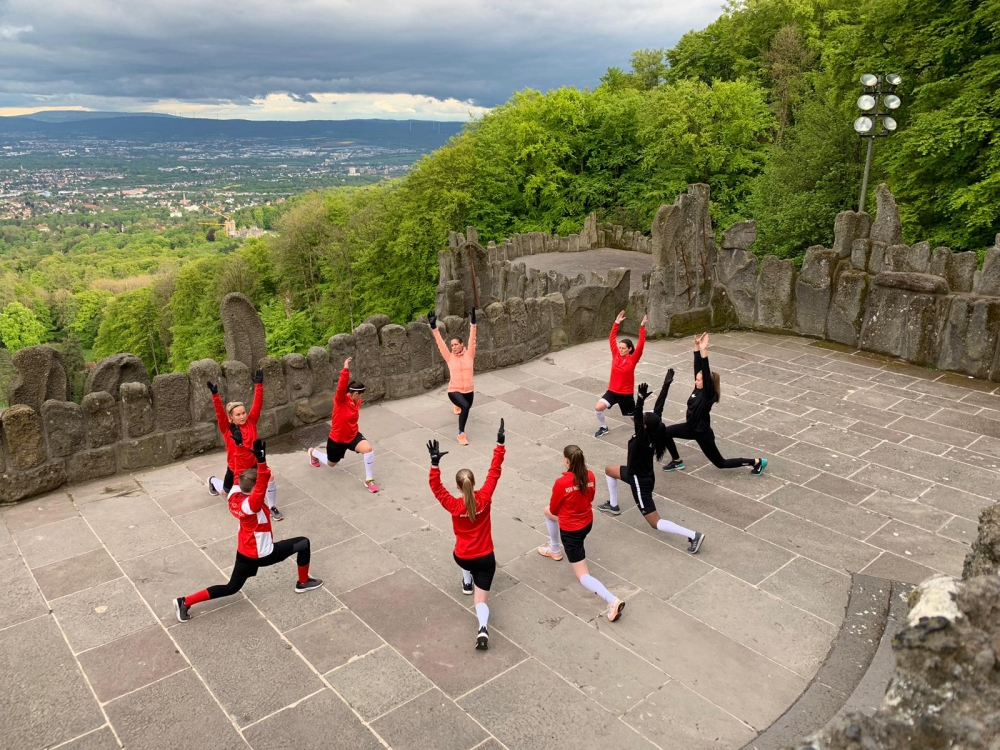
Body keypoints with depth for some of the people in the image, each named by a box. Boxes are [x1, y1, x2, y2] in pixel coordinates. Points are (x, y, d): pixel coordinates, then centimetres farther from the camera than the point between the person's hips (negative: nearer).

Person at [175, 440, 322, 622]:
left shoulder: (234, 495, -10)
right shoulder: (251, 504, -32)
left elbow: (242, 475, 5)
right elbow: (262, 484, -49)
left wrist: (256, 458, -2)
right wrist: (261, 459, -62)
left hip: (244, 552, 7)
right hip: (261, 554, -7)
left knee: (231, 588, 23)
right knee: (303, 543, 9)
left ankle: (185, 602, 14)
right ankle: (303, 582, 27)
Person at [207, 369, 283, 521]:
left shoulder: (250, 422, -8)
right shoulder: (227, 429, -15)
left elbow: (257, 405, -14)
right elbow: (220, 413, -30)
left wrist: (259, 385, -22)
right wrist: (215, 395, -43)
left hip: (253, 463, 1)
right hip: (235, 466, -1)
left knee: (270, 478, -22)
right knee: (227, 491, 21)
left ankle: (271, 507, 1)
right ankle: (213, 481, 57)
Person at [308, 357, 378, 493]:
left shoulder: (356, 402, -5)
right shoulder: (341, 400, -24)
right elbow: (341, 387, -45)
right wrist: (346, 369, -53)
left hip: (353, 436, 4)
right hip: (337, 439, -4)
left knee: (368, 449, -24)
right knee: (330, 463, 20)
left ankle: (369, 480, -8)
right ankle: (313, 452, 54)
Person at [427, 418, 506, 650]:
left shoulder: (454, 505, -19)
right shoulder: (484, 498, -16)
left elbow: (436, 487, -16)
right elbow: (494, 472, -13)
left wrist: (435, 462, -27)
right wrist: (500, 444, -13)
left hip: (462, 558, 0)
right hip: (485, 558, 0)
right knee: (481, 599, 4)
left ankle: (467, 582, 46)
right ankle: (483, 628, -24)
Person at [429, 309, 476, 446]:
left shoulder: (469, 355, -3)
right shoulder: (449, 357, -4)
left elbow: (472, 339, -12)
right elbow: (440, 343, -9)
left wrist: (473, 323, -22)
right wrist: (434, 327, -17)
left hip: (468, 390, 3)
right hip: (454, 390, -3)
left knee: (467, 406, 31)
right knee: (465, 406, -32)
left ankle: (458, 404, 69)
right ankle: (461, 433, -20)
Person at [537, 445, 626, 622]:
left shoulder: (561, 483, -28)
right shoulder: (590, 476, -11)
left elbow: (554, 510, -12)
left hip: (571, 531, -7)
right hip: (588, 523, 7)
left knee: (583, 576, 5)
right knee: (546, 512, 31)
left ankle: (612, 600, -15)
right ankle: (555, 549, 48)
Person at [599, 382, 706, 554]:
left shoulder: (643, 439, -35)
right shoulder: (653, 431, -12)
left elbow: (636, 419, -51)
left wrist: (641, 398, -58)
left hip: (640, 482, -9)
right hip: (642, 474, 9)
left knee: (656, 523, -3)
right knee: (609, 470, 29)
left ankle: (693, 535, -7)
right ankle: (613, 506, 43)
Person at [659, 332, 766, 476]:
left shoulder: (709, 395, -25)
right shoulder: (698, 389, -6)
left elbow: (706, 372, -38)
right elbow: (697, 366, -8)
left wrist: (704, 351, -47)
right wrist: (697, 347, -16)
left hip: (703, 433, -8)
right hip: (691, 428, 8)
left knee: (721, 463, 5)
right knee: (665, 432, 2)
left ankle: (757, 462, 18)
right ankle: (677, 461, 18)